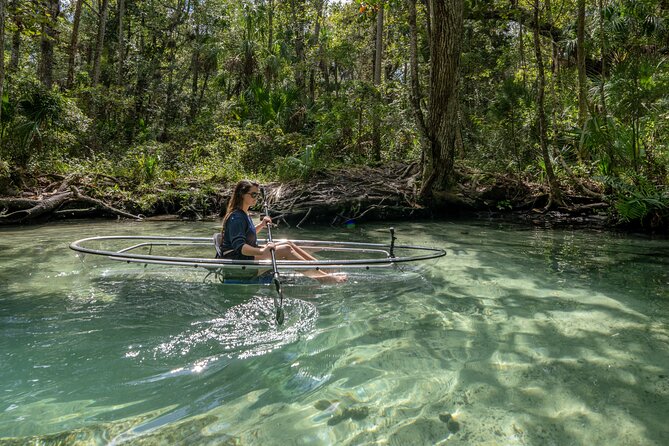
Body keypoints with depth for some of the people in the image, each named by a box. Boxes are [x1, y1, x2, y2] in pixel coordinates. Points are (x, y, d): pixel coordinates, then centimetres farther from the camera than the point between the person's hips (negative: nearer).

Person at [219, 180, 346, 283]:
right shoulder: (236, 218, -19)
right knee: (285, 250, -20)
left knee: (288, 243, 2)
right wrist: (262, 252, -45)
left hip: (247, 254, 10)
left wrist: (261, 225, 13)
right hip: (236, 259, -10)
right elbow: (239, 247, -30)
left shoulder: (244, 214, 13)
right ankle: (322, 277, -22)